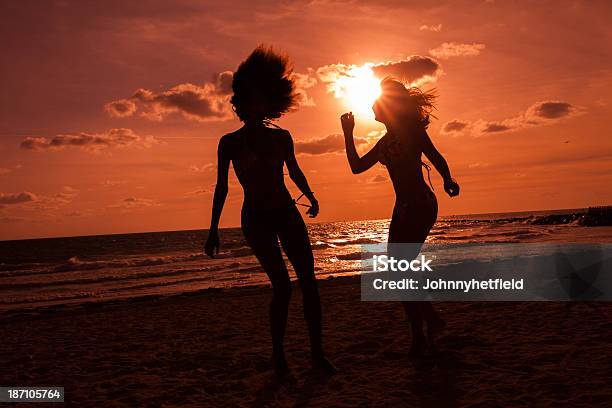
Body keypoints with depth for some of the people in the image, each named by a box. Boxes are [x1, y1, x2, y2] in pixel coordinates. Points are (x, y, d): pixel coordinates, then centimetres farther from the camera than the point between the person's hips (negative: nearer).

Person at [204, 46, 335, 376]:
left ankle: (317, 354, 7)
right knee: (282, 287, -13)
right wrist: (213, 230, 0)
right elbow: (221, 187, 2)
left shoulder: (281, 137, 6)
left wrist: (310, 196, 6)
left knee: (308, 281, -3)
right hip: (256, 219, -3)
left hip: (287, 213, 4)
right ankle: (278, 354, 5)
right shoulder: (229, 143, -1)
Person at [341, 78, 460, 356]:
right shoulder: (384, 142, 19)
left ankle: (419, 337, 1)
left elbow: (436, 157, -15)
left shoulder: (411, 129, -3)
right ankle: (433, 320, 24)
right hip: (403, 208, 8)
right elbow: (357, 166, 20)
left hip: (420, 205, -8)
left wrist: (448, 180, -34)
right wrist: (348, 134, 16)